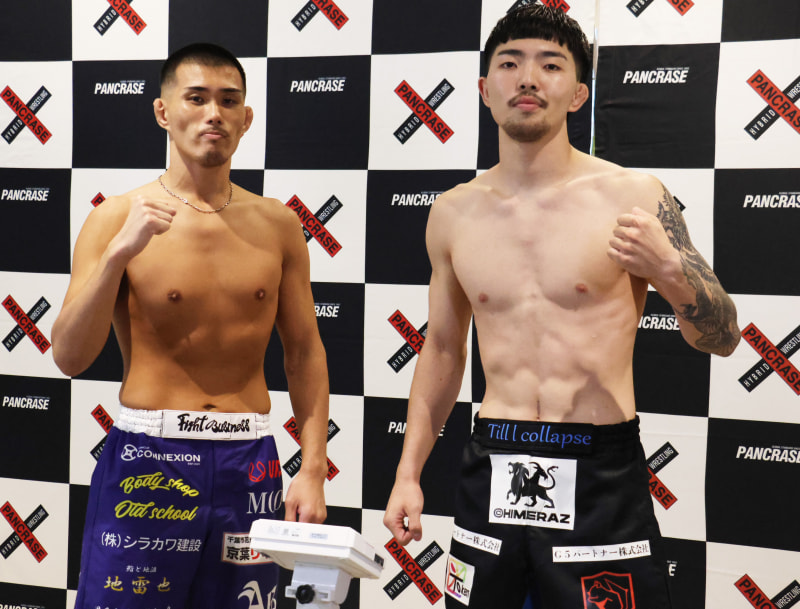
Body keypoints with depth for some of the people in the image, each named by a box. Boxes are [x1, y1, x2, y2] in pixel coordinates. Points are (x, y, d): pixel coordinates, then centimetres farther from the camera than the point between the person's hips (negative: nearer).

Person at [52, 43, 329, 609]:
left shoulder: (277, 224, 5)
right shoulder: (118, 218, -3)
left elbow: (305, 353, 9)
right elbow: (70, 357, -9)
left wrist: (313, 469, 2)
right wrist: (120, 251, -21)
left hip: (250, 463, 3)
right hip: (146, 457, -2)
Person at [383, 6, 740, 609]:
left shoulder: (631, 197, -6)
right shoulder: (453, 213, 5)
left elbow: (723, 338, -3)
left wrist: (668, 270, -23)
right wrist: (408, 473, 12)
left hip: (599, 475, -3)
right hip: (492, 473, 3)